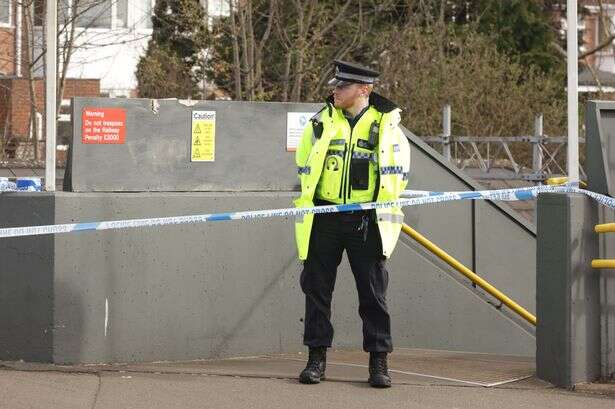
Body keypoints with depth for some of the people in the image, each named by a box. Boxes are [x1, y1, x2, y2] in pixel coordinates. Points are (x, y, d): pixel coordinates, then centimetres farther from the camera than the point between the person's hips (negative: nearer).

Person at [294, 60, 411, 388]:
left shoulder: (385, 125, -1)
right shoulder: (321, 123, 6)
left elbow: (398, 171, 4)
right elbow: (304, 165, 12)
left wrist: (382, 208, 0)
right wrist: (308, 206, 6)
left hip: (366, 220, -2)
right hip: (324, 217, 2)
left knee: (373, 292, 1)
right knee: (317, 287, 3)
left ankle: (379, 361, 7)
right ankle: (317, 358, 11)